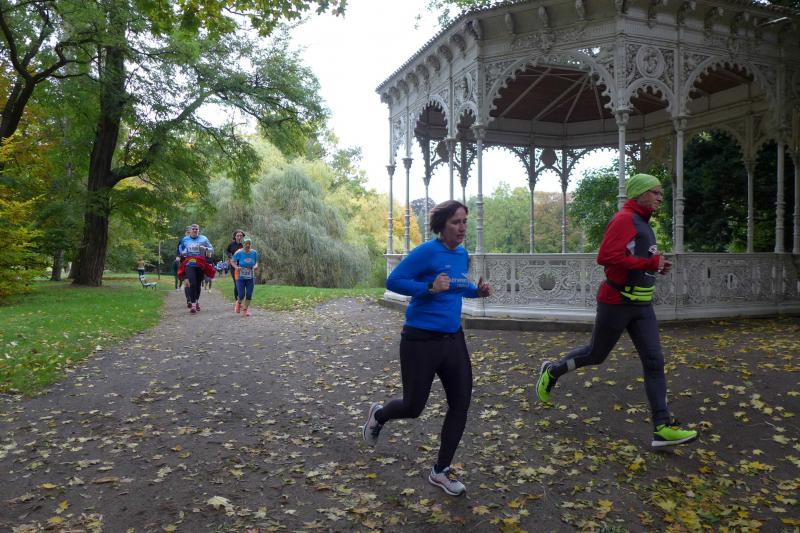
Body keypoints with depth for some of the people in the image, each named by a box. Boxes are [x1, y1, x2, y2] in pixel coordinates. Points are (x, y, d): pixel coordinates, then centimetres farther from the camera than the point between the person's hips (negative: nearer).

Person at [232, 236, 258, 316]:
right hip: (240, 277, -2)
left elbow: (256, 262, 9)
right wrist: (236, 267, -20)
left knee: (249, 294, 0)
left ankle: (246, 309, 19)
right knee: (241, 295, -5)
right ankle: (239, 303, 30)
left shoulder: (254, 253, -4)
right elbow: (232, 261, -1)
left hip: (250, 277, 2)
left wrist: (255, 266, -13)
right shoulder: (239, 253, -11)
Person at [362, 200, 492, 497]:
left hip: (453, 338, 7)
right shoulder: (426, 252, -15)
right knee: (413, 408, 6)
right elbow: (393, 281, -16)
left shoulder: (462, 255, 8)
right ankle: (378, 415, 41)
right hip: (422, 340, -7)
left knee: (461, 404, 4)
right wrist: (429, 288, -28)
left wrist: (476, 291, 3)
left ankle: (441, 472, 21)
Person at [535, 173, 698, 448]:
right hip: (616, 302, -8)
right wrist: (652, 262, -21)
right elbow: (607, 256, -27)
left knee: (654, 361, 1)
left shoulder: (643, 223, 15)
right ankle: (552, 372, 32)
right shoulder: (624, 219, -15)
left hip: (642, 305, 8)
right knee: (596, 354, 8)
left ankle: (662, 427, 3)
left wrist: (657, 265, 7)